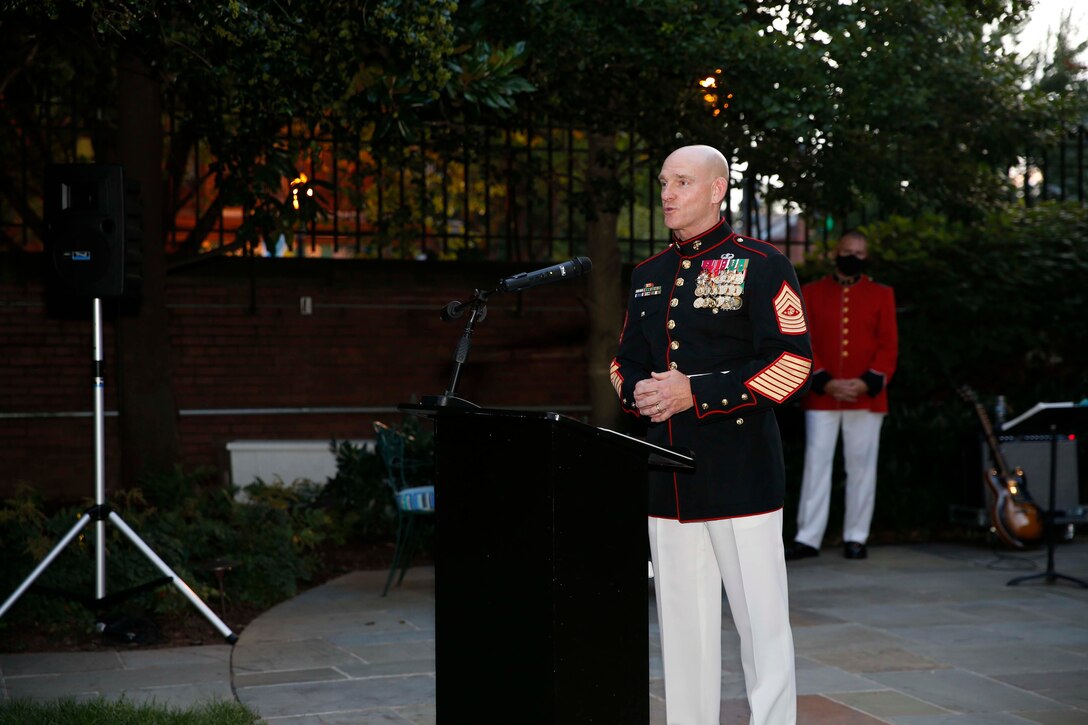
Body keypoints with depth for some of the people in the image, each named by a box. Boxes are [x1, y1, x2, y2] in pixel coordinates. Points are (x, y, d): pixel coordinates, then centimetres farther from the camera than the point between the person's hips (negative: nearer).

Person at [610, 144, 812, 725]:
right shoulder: (647, 276, 16)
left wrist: (697, 393, -16)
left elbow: (793, 364, -10)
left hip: (742, 475, -6)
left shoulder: (761, 266, -4)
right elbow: (624, 359, 23)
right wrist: (636, 391, -1)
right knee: (682, 624, 10)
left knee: (761, 622, -2)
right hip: (668, 478, 6)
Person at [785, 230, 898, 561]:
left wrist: (867, 383, -11)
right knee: (816, 465, -1)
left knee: (862, 468, 3)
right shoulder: (811, 293, 8)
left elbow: (889, 346, 2)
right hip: (821, 396, 0)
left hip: (866, 398, 0)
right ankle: (808, 538, 1)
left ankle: (856, 538, 10)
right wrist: (825, 382, -11)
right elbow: (803, 343, 1)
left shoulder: (881, 295, 8)